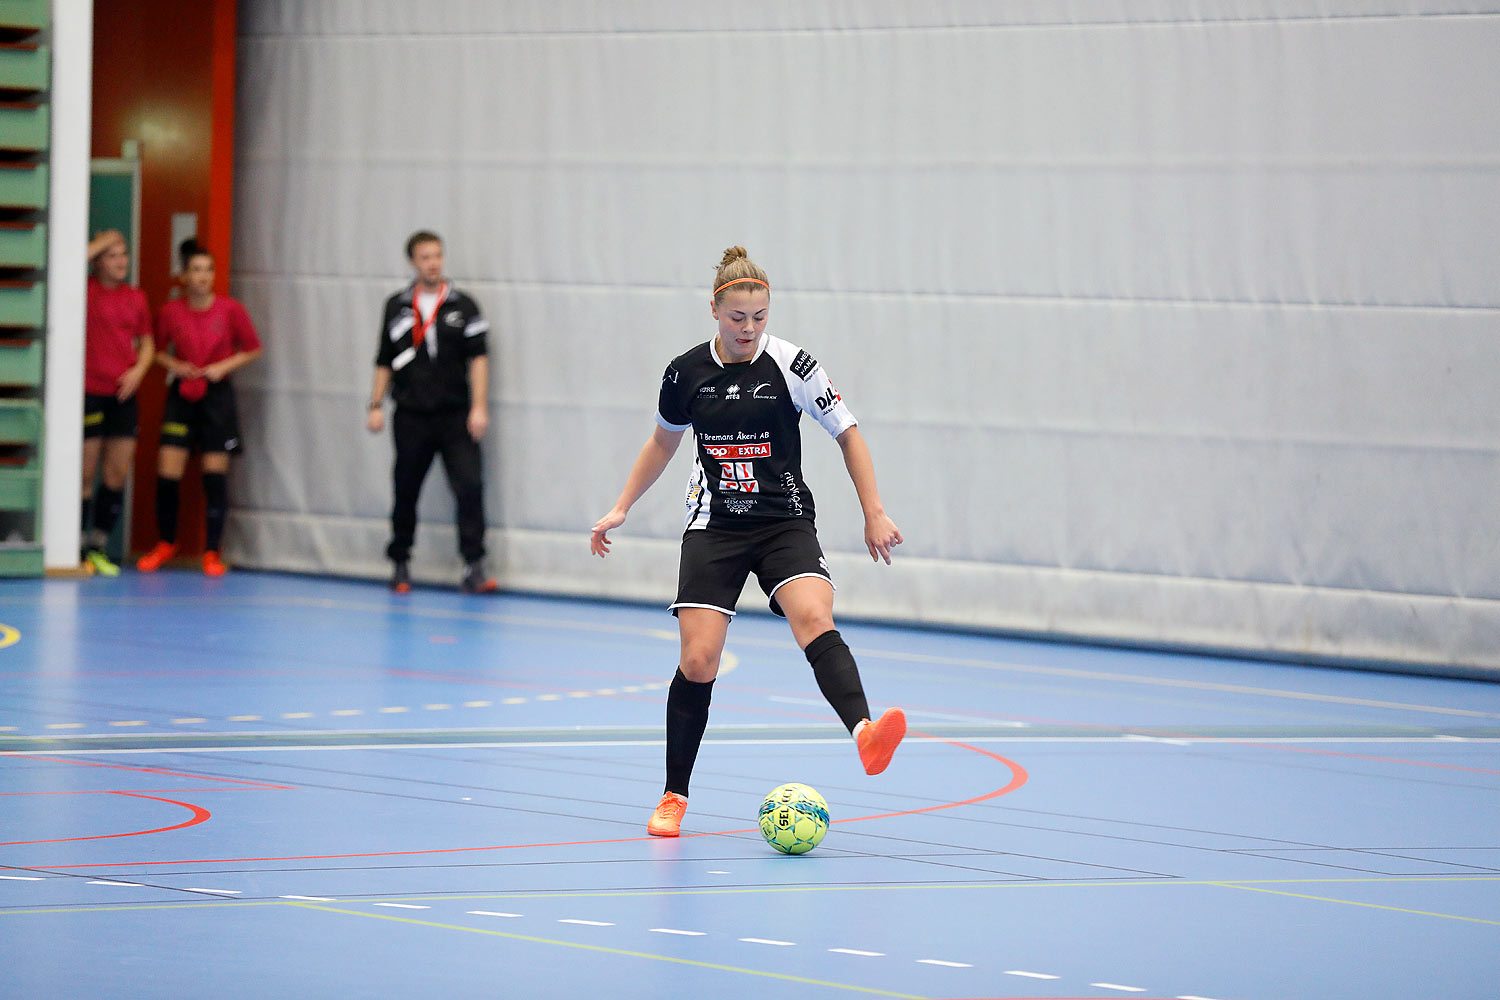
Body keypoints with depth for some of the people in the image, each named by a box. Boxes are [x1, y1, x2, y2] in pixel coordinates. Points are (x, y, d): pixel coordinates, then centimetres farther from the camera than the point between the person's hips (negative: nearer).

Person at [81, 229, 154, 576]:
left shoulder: (136, 298, 11)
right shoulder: (87, 291, -2)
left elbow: (147, 342, 18)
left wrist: (139, 369, 0)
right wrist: (99, 243, -12)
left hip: (123, 394, 5)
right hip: (89, 391, -5)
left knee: (118, 474, 5)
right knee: (84, 472, -3)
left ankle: (99, 548, 14)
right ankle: (79, 550, 3)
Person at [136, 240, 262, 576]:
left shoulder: (231, 310, -6)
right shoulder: (171, 312, -4)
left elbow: (253, 349, 5)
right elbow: (158, 350, 11)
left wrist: (224, 366, -9)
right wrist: (173, 365, -9)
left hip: (217, 394, -1)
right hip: (182, 394, 1)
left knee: (216, 473, -1)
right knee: (168, 471, -3)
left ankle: (212, 552, 9)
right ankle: (166, 542, 18)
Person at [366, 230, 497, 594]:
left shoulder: (463, 306, 3)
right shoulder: (397, 306, 9)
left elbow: (478, 358, 0)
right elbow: (385, 362, 13)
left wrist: (479, 407, -8)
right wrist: (376, 406, 5)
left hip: (454, 416, -2)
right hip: (410, 417, 2)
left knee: (470, 486, -13)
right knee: (405, 492, 6)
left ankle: (474, 568, -12)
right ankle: (400, 565, 20)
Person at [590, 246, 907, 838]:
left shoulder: (791, 366, -6)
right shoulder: (686, 372, 1)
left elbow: (848, 434, 1)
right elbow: (663, 441, 20)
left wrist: (874, 513, -3)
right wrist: (621, 509, 19)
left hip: (785, 522, -2)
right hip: (714, 526, 2)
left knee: (813, 618, -29)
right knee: (698, 661, -8)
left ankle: (864, 733, -51)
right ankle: (674, 797, 7)